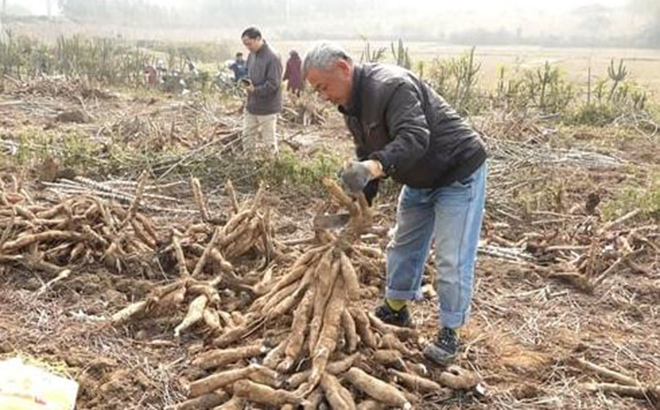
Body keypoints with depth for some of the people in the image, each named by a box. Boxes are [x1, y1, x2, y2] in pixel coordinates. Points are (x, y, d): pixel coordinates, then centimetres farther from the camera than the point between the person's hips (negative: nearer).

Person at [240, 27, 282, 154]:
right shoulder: (252, 54, 7)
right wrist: (245, 81, -2)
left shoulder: (272, 57, -18)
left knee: (268, 139, 4)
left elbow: (273, 84, -20)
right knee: (247, 136, 15)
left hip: (267, 106, -8)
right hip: (252, 104, 8)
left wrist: (255, 90, -22)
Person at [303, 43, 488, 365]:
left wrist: (376, 165, -57)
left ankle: (449, 332, 8)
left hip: (458, 172, -10)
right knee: (403, 245, 18)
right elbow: (366, 156, 9)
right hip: (419, 179, 10)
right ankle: (395, 309, 34)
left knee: (452, 258, -7)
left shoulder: (391, 86, -29)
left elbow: (414, 138, -42)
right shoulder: (352, 105, 3)